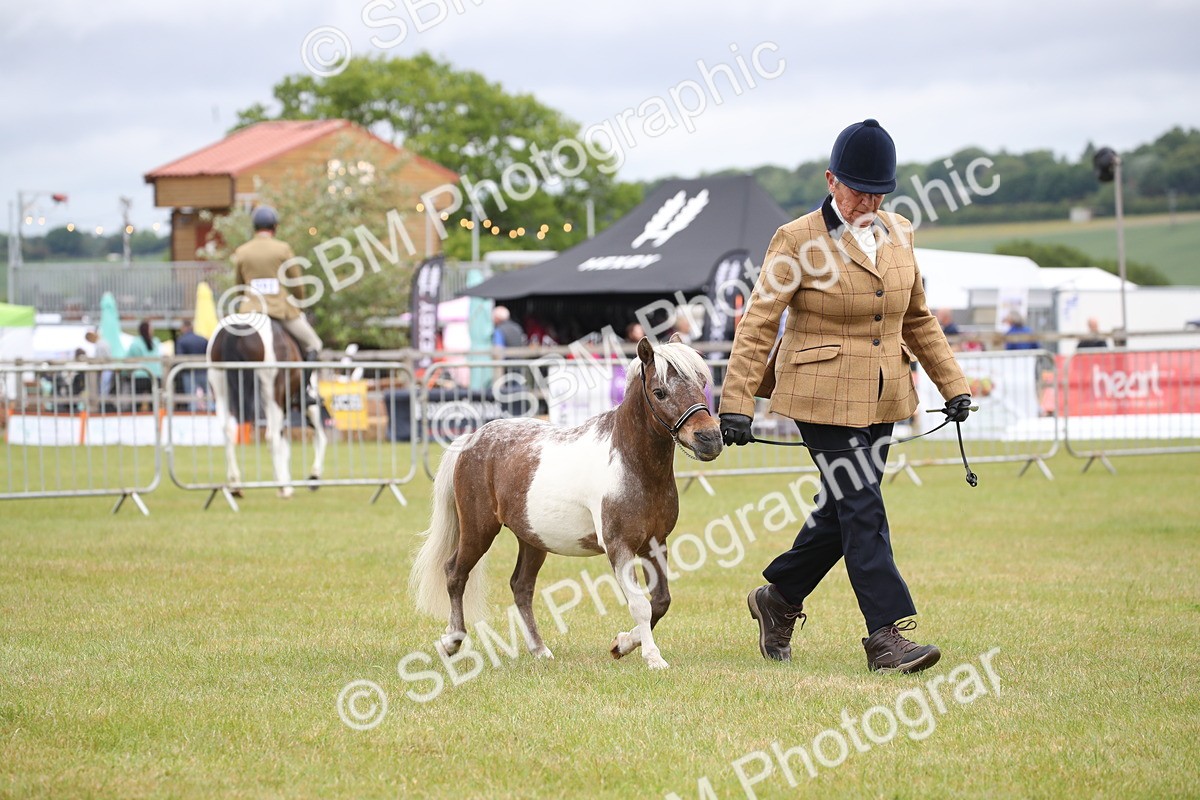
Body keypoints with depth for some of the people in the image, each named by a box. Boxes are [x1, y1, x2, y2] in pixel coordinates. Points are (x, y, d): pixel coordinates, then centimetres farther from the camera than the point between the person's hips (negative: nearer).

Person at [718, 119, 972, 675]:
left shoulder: (898, 233, 8)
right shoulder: (798, 241, -9)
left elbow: (918, 318, 18)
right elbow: (758, 323, -10)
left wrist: (952, 384, 14)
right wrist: (736, 404, -15)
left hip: (882, 399, 6)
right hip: (824, 396, -6)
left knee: (843, 510, 12)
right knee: (863, 511, -11)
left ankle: (778, 597, 32)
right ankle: (887, 637, -11)